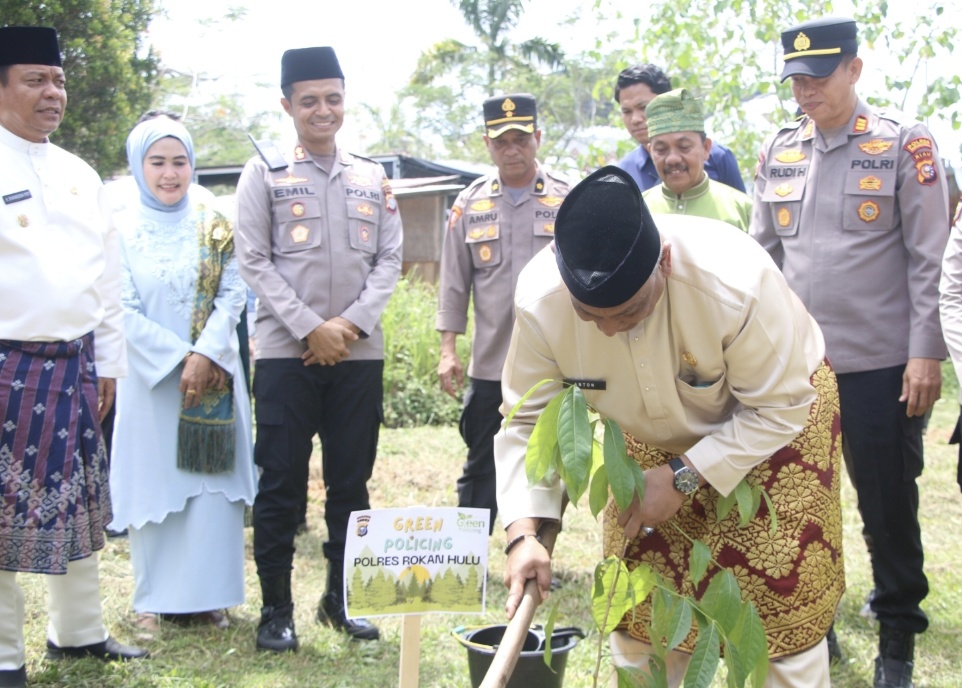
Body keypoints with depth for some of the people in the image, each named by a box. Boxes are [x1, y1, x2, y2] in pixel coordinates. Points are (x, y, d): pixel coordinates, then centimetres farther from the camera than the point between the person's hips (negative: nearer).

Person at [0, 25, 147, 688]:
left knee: (77, 502, 14)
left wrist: (108, 362, 13)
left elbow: (107, 276, 16)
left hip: (75, 365, 6)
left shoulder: (80, 174, 13)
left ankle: (78, 630, 29)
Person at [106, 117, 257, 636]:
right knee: (153, 485, 4)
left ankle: (207, 595, 13)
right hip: (149, 378, -1)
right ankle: (154, 599, 16)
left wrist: (205, 354, -14)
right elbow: (124, 311, -6)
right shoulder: (121, 230, 0)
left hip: (213, 378, 2)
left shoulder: (215, 227, 6)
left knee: (212, 483, 3)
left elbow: (232, 295, 0)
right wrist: (179, 358, -13)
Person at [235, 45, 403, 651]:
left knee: (351, 482, 8)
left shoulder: (374, 178, 11)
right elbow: (255, 262, -3)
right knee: (282, 484, 0)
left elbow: (390, 260, 7)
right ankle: (276, 607, 11)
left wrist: (351, 323, -8)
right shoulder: (264, 174, 3)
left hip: (360, 353, 3)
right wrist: (310, 328, -11)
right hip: (286, 352, -3)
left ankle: (342, 598, 21)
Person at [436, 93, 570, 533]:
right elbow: (454, 283, 7)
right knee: (481, 466, 8)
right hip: (489, 363, 1)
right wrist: (448, 350, 2)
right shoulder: (470, 204, 6)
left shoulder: (568, 200, 0)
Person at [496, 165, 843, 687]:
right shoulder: (539, 300, -31)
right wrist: (525, 532, -31)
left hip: (771, 425, -3)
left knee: (781, 605, -3)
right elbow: (528, 421, -19)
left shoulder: (736, 281, -39)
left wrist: (683, 477, -31)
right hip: (653, 438, 3)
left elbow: (780, 407, -25)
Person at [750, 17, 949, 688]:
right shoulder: (779, 151, 8)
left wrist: (925, 354, -11)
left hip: (882, 363, -4)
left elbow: (928, 258, -7)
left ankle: (898, 634, 22)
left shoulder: (905, 143, -5)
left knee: (889, 504, 5)